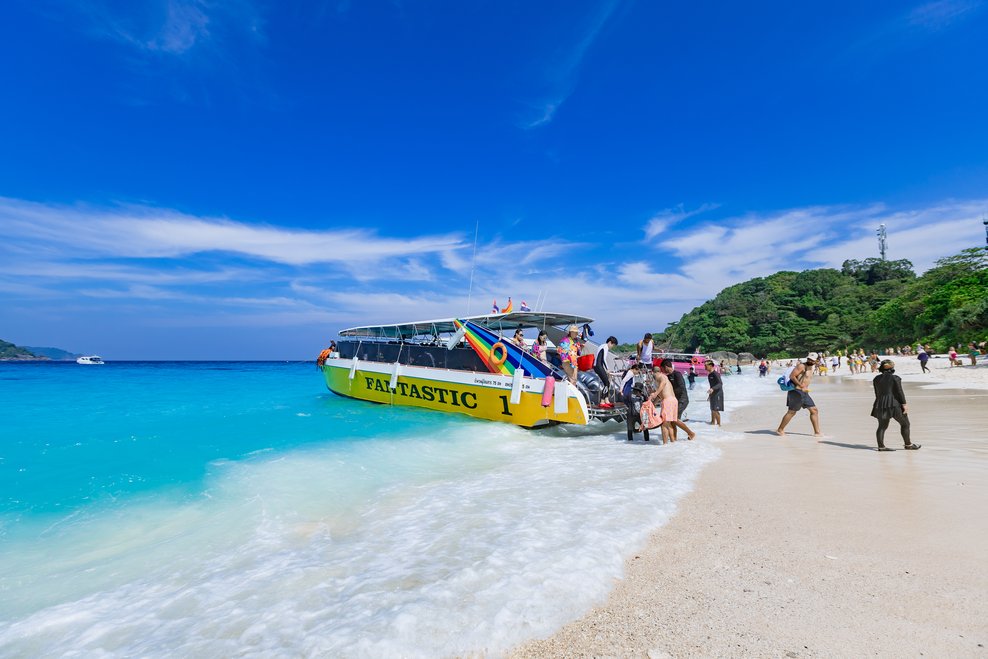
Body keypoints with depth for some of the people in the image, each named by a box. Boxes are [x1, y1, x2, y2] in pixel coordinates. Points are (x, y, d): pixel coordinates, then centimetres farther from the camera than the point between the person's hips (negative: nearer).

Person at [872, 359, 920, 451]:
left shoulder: (876, 379, 8)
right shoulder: (895, 378, -7)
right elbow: (900, 392, -10)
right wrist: (904, 404, -8)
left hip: (881, 405, 5)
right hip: (895, 404, -5)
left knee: (882, 426, 7)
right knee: (905, 423, 12)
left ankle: (881, 446, 4)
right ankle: (908, 444, 19)